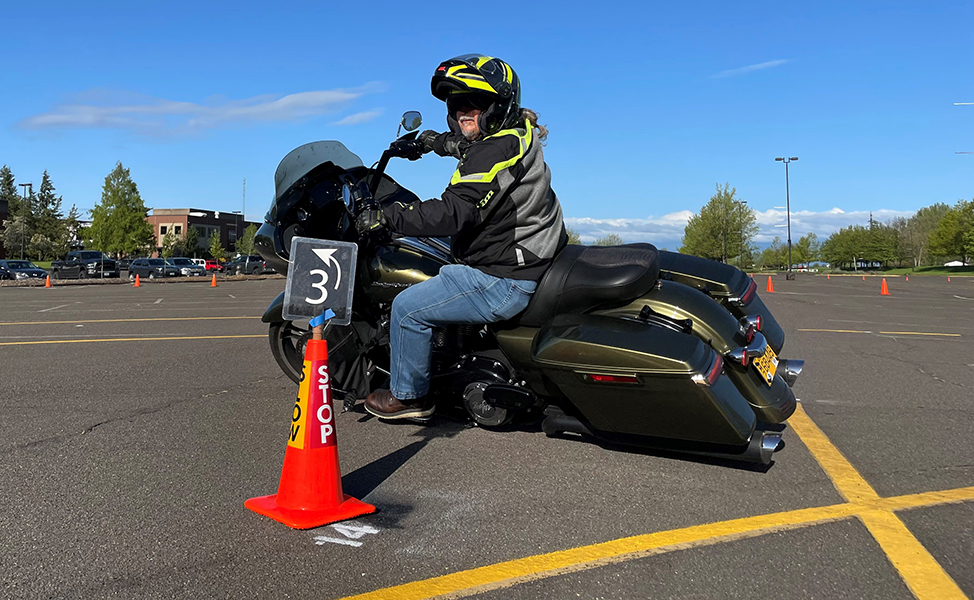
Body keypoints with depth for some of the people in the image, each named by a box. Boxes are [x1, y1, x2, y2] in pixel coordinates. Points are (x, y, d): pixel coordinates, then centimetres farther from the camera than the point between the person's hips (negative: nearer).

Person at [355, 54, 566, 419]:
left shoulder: (495, 152, -22)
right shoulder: (520, 134, 9)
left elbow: (451, 215, -28)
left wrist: (386, 217, -21)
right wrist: (438, 142, 37)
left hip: (505, 281, -11)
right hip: (535, 262, 11)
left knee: (408, 308, -6)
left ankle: (408, 396, 14)